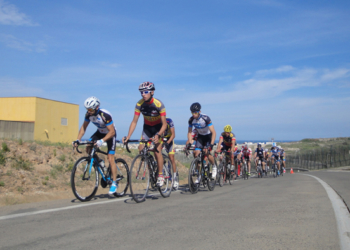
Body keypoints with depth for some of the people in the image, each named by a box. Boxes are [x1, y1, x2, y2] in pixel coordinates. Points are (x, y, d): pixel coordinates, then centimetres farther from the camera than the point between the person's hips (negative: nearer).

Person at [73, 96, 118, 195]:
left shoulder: (105, 115, -34)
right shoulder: (88, 114, -16)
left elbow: (112, 132, -33)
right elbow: (83, 127, -6)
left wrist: (101, 141, -45)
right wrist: (78, 140, -18)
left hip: (110, 134, -6)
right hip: (100, 132, 6)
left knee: (110, 158, -13)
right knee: (88, 149, -16)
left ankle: (114, 183, -3)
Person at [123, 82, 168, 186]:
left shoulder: (158, 104, -28)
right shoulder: (139, 104, -17)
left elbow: (164, 124, -26)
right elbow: (134, 122, -14)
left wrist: (158, 135, -43)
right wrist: (128, 136, -25)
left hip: (158, 128, -4)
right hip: (147, 127, 4)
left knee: (157, 150, -17)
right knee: (141, 149, -11)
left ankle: (160, 175, -3)